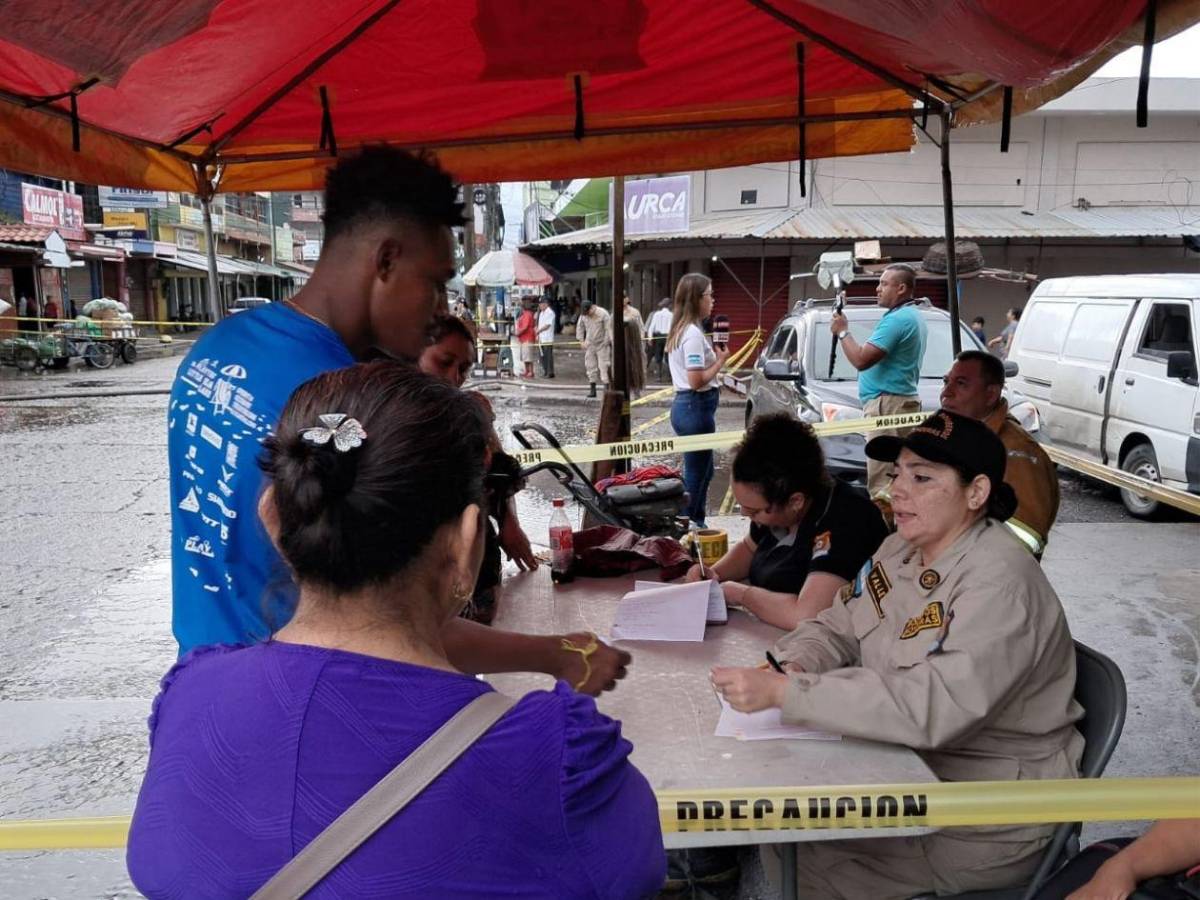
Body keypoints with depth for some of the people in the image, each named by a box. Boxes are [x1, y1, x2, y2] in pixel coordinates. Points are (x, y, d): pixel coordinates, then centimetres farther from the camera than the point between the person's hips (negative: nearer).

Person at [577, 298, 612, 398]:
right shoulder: (583, 315, 3)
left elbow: (609, 330, -13)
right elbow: (579, 327, 14)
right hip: (590, 345, 5)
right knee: (591, 366, 5)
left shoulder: (603, 314, -14)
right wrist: (581, 340, 6)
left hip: (602, 345, -5)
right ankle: (593, 389, 12)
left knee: (603, 367, -9)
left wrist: (612, 343, -15)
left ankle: (607, 388, -8)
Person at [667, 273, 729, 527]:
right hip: (696, 408, -10)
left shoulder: (680, 330, 13)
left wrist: (713, 356, 7)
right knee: (695, 475, -1)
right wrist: (720, 361, -9)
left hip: (685, 405, 10)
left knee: (702, 471, 19)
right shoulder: (693, 334, -18)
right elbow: (697, 381, -22)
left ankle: (695, 525, 28)